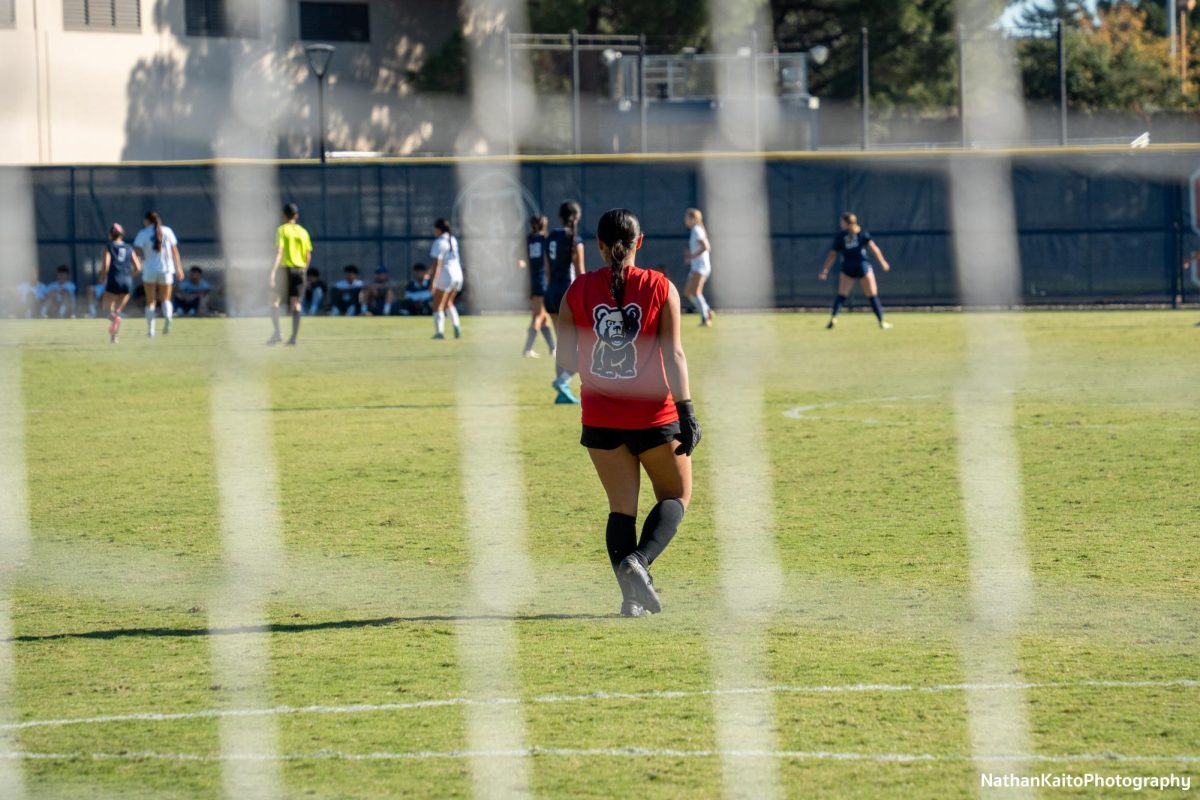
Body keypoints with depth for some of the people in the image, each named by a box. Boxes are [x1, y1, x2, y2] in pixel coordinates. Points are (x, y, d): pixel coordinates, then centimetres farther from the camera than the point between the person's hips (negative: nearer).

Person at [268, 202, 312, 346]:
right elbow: (308, 256, 8)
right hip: (299, 269, 4)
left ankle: (277, 333, -11)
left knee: (275, 301, 4)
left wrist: (273, 272, -18)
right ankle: (293, 337, -2)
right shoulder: (303, 232, 9)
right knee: (295, 304, 4)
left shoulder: (282, 230, -4)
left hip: (286, 269, -4)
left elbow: (279, 252, -14)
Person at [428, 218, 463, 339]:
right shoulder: (453, 240, 9)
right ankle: (456, 324, 4)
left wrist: (433, 281, -22)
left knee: (438, 306, 2)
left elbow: (437, 263, -21)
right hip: (458, 275, 7)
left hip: (445, 276, -7)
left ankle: (439, 331, -8)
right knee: (448, 303, 23)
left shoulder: (439, 243, -14)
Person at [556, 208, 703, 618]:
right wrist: (686, 411, -6)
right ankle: (639, 560, -11)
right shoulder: (660, 288, -5)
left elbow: (565, 360, 1)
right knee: (676, 495, 14)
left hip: (601, 419, 2)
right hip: (654, 416, -2)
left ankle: (631, 592, -3)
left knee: (621, 507, 10)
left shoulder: (578, 291, -1)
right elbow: (673, 354, -9)